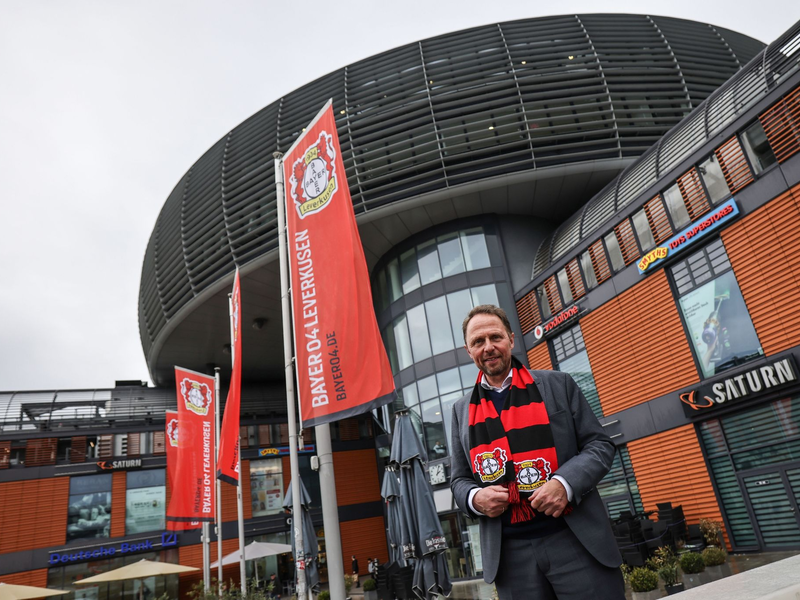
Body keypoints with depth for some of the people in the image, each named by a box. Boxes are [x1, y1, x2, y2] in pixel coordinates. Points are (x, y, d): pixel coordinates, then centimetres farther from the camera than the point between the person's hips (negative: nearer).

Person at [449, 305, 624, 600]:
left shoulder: (557, 384, 3)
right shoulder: (462, 409, 8)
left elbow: (600, 444, 2)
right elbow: (459, 479, 14)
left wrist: (566, 482, -16)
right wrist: (475, 498, -9)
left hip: (576, 542, -1)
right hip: (509, 555, 2)